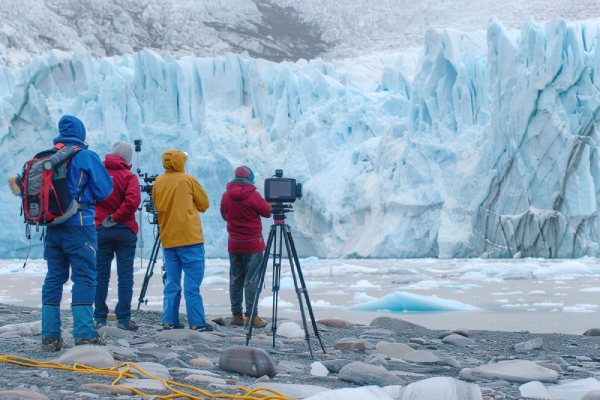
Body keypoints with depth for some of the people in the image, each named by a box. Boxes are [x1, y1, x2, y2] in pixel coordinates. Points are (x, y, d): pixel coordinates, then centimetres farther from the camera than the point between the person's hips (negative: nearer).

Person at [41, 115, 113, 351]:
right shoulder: (87, 157, -6)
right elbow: (104, 190, -5)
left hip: (52, 226, 5)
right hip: (79, 225, -5)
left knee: (54, 277, 10)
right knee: (84, 277, -3)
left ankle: (50, 336, 10)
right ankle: (84, 335, -8)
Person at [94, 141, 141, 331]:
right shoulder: (129, 176, -6)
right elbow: (133, 201, -20)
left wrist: (103, 220, 11)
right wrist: (115, 218, -10)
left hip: (100, 230, 3)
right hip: (125, 230, -3)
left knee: (101, 275, 7)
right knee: (125, 276, 1)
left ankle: (100, 318, 8)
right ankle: (124, 319, 0)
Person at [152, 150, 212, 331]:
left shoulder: (158, 183, 7)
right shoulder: (188, 180, -5)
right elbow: (204, 205, 2)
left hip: (167, 239, 5)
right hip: (189, 238, -5)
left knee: (172, 282, 10)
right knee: (192, 283, -4)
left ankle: (169, 321, 9)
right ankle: (197, 322, -5)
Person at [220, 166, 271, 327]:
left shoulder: (226, 195, 0)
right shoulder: (253, 195, -14)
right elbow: (267, 212, -4)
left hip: (234, 244, 4)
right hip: (253, 244, -4)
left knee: (235, 279, 10)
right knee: (252, 280, -1)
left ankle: (237, 315, 12)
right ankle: (252, 316, -2)